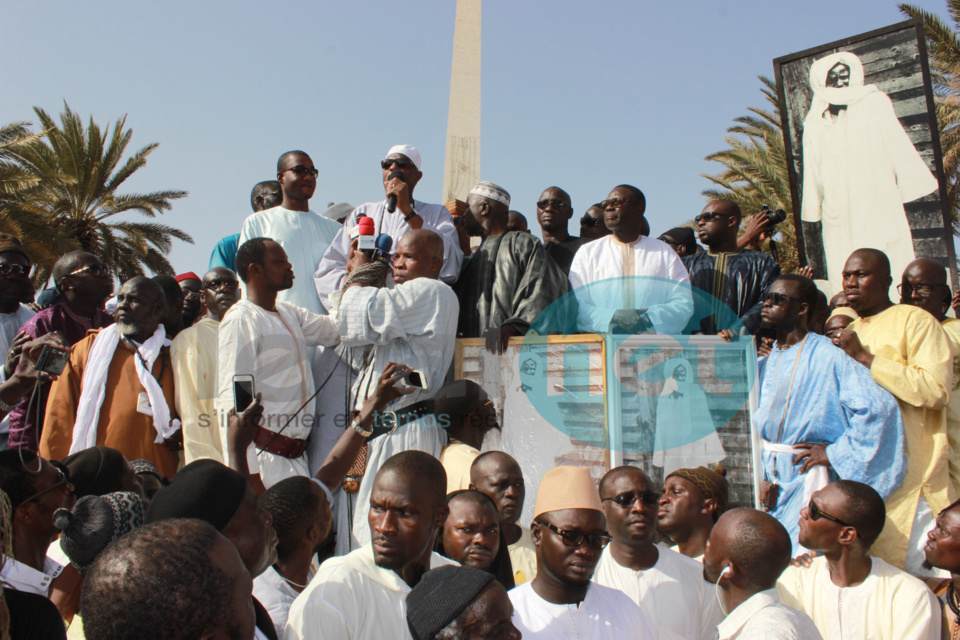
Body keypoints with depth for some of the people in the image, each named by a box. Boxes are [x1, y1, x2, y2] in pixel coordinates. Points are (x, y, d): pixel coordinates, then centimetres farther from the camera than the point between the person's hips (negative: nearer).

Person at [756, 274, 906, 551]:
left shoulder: (828, 356, -11)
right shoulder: (766, 363, 9)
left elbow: (879, 405, -21)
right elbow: (754, 424, 8)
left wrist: (835, 452, -16)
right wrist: (759, 476, -3)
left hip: (808, 475, -5)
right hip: (770, 476, 6)